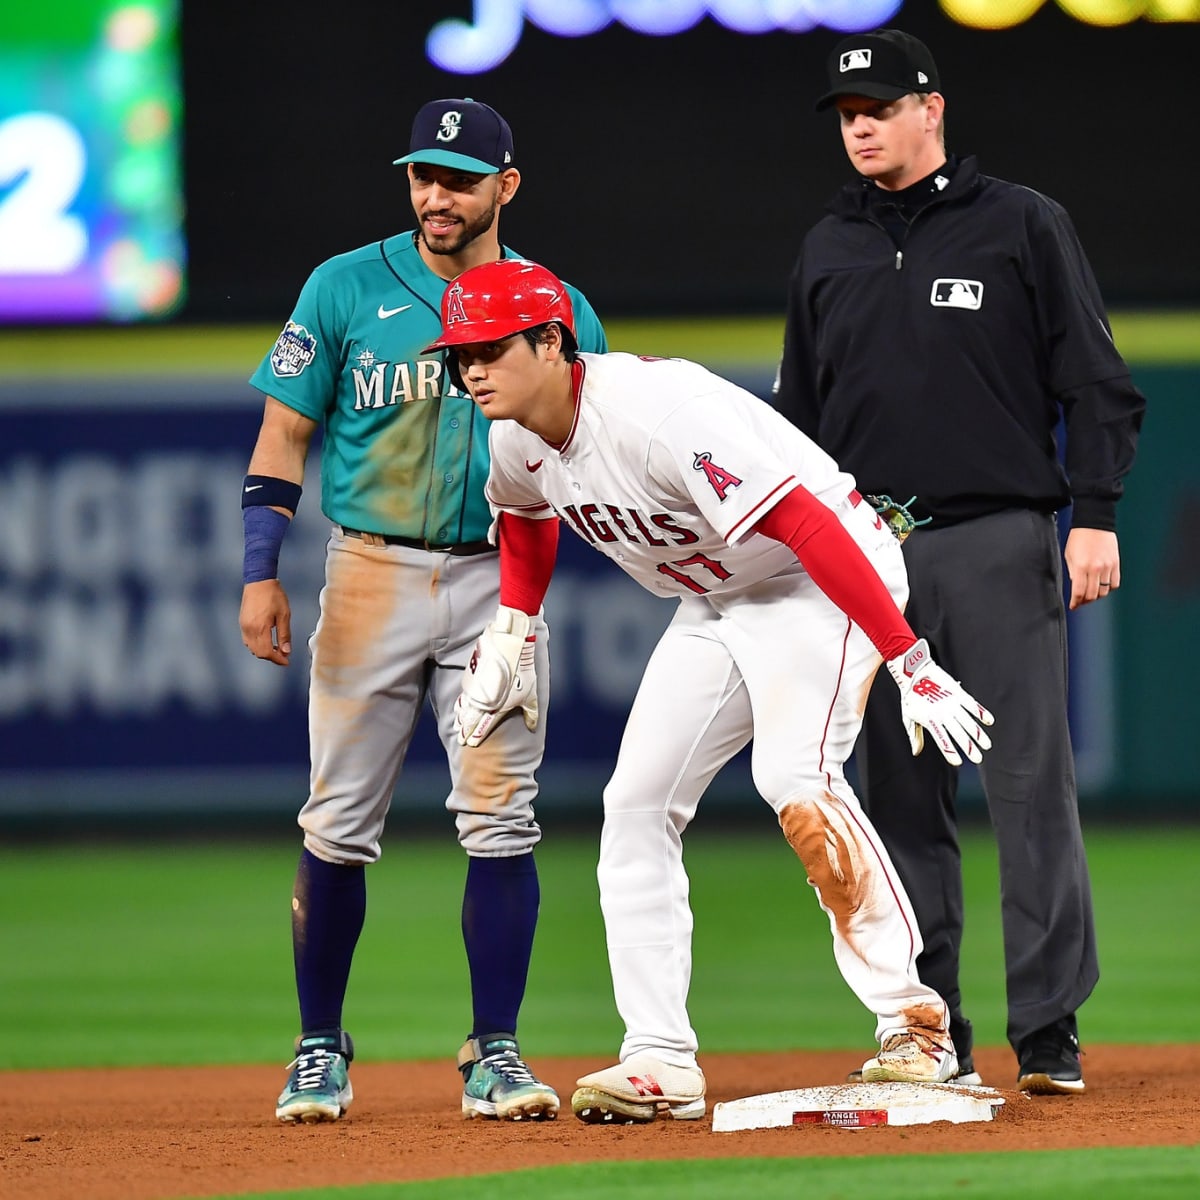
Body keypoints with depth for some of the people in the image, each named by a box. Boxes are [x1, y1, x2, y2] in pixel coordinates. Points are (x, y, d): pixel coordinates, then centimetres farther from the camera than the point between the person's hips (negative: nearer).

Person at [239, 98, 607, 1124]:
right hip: (371, 573, 0)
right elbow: (285, 434, 3)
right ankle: (321, 1050, 12)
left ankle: (495, 1055, 2)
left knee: (499, 820, -5)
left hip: (498, 583, 1)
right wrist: (262, 570, -6)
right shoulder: (348, 289, 3)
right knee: (340, 825, 0)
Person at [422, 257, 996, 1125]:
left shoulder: (655, 411, -33)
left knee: (794, 777, -28)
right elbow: (526, 513, 24)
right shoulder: (513, 441, -5)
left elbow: (807, 528, -36)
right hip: (715, 607, 9)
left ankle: (913, 1021, -21)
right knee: (636, 802, -1)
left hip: (822, 584, -9)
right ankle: (662, 1065, 0)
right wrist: (511, 632, 13)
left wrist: (910, 663, -39)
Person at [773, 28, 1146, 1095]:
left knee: (1031, 785, -8)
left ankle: (1049, 1033, -8)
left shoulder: (1022, 226, 2)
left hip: (999, 543, -4)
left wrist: (1095, 516, -10)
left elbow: (1096, 384, 0)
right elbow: (800, 412, 20)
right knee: (901, 798, 5)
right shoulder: (829, 249, 15)